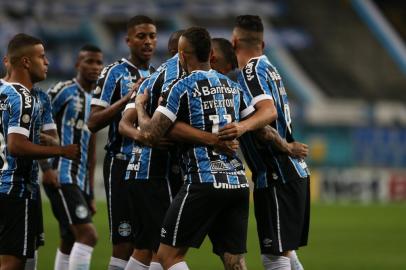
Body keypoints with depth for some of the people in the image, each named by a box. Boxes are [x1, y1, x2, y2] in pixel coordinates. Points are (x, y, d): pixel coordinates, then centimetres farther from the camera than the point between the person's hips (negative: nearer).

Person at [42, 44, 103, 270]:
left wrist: (91, 193, 20)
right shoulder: (64, 91, -6)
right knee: (88, 234, -18)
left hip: (80, 181, 8)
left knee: (69, 242, 10)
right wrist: (45, 166, -15)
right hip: (61, 177, -8)